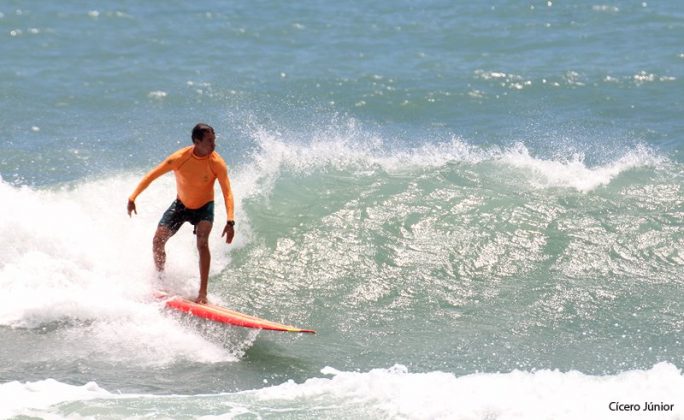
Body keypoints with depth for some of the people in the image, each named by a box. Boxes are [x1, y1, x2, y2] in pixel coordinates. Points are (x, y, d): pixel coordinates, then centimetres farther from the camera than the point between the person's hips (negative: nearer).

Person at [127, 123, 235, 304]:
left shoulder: (217, 163, -26)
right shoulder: (179, 158, -24)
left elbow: (227, 193, -26)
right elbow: (151, 176, -14)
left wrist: (230, 221, -39)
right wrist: (133, 197, -21)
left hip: (204, 207, -3)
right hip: (181, 204, 3)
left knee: (202, 243, -25)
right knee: (158, 240, 1)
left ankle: (202, 293, -23)